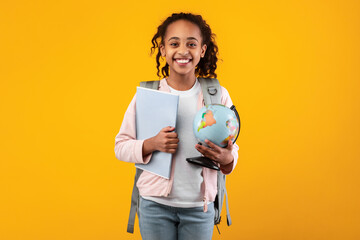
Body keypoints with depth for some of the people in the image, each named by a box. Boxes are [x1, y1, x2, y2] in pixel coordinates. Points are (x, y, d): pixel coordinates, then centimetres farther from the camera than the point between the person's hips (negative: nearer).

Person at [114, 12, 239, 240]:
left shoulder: (218, 95, -1)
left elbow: (232, 150, 2)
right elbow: (121, 146, 0)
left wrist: (226, 158, -20)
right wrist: (152, 144, -18)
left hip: (199, 207, 1)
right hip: (155, 204, -1)